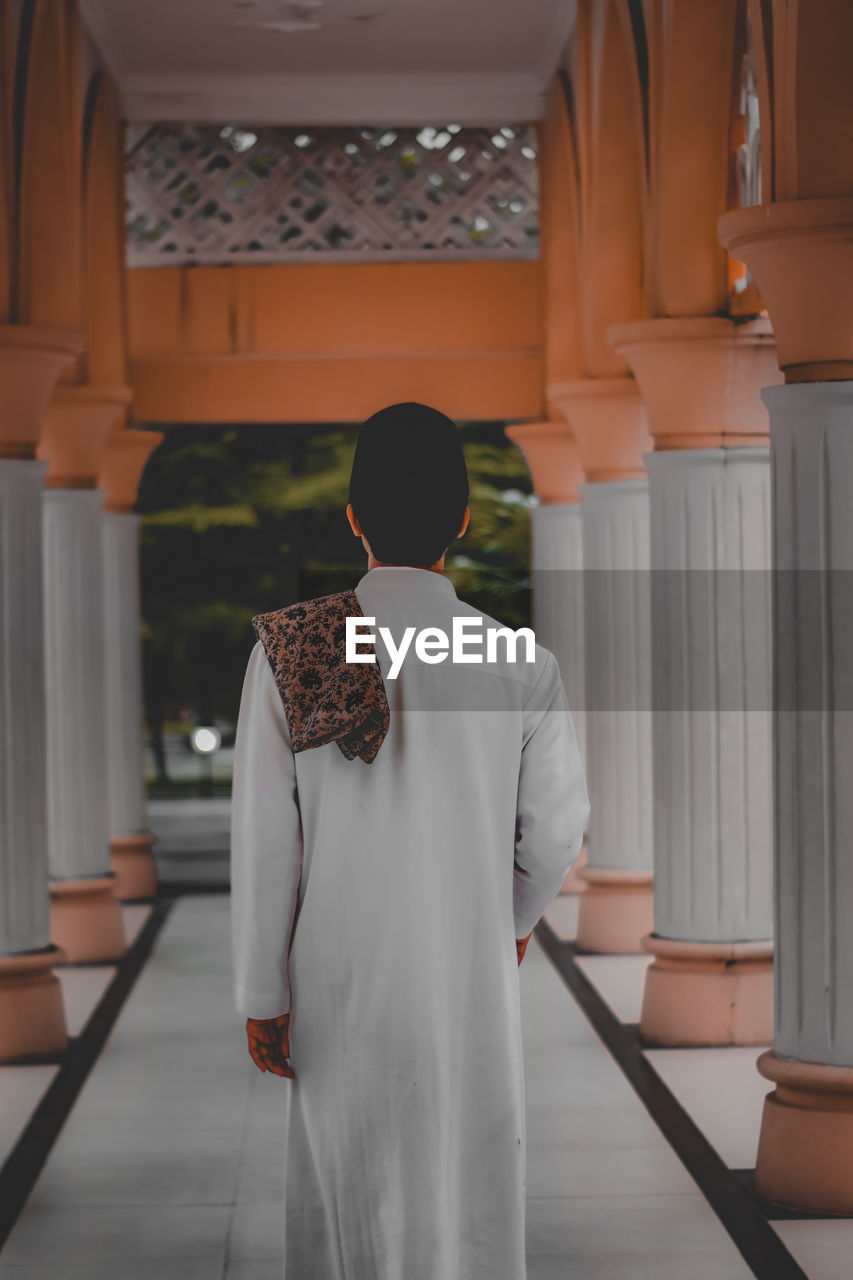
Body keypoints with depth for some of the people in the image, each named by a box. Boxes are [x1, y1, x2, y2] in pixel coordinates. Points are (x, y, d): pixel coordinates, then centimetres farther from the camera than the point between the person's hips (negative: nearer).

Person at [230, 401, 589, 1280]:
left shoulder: (289, 651, -11)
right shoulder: (523, 667, -10)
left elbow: (264, 841, -9)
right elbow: (555, 829, 0)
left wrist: (261, 994, 0)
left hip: (339, 975, 1)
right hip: (470, 976, 0)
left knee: (344, 1177, 15)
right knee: (467, 1183, 11)